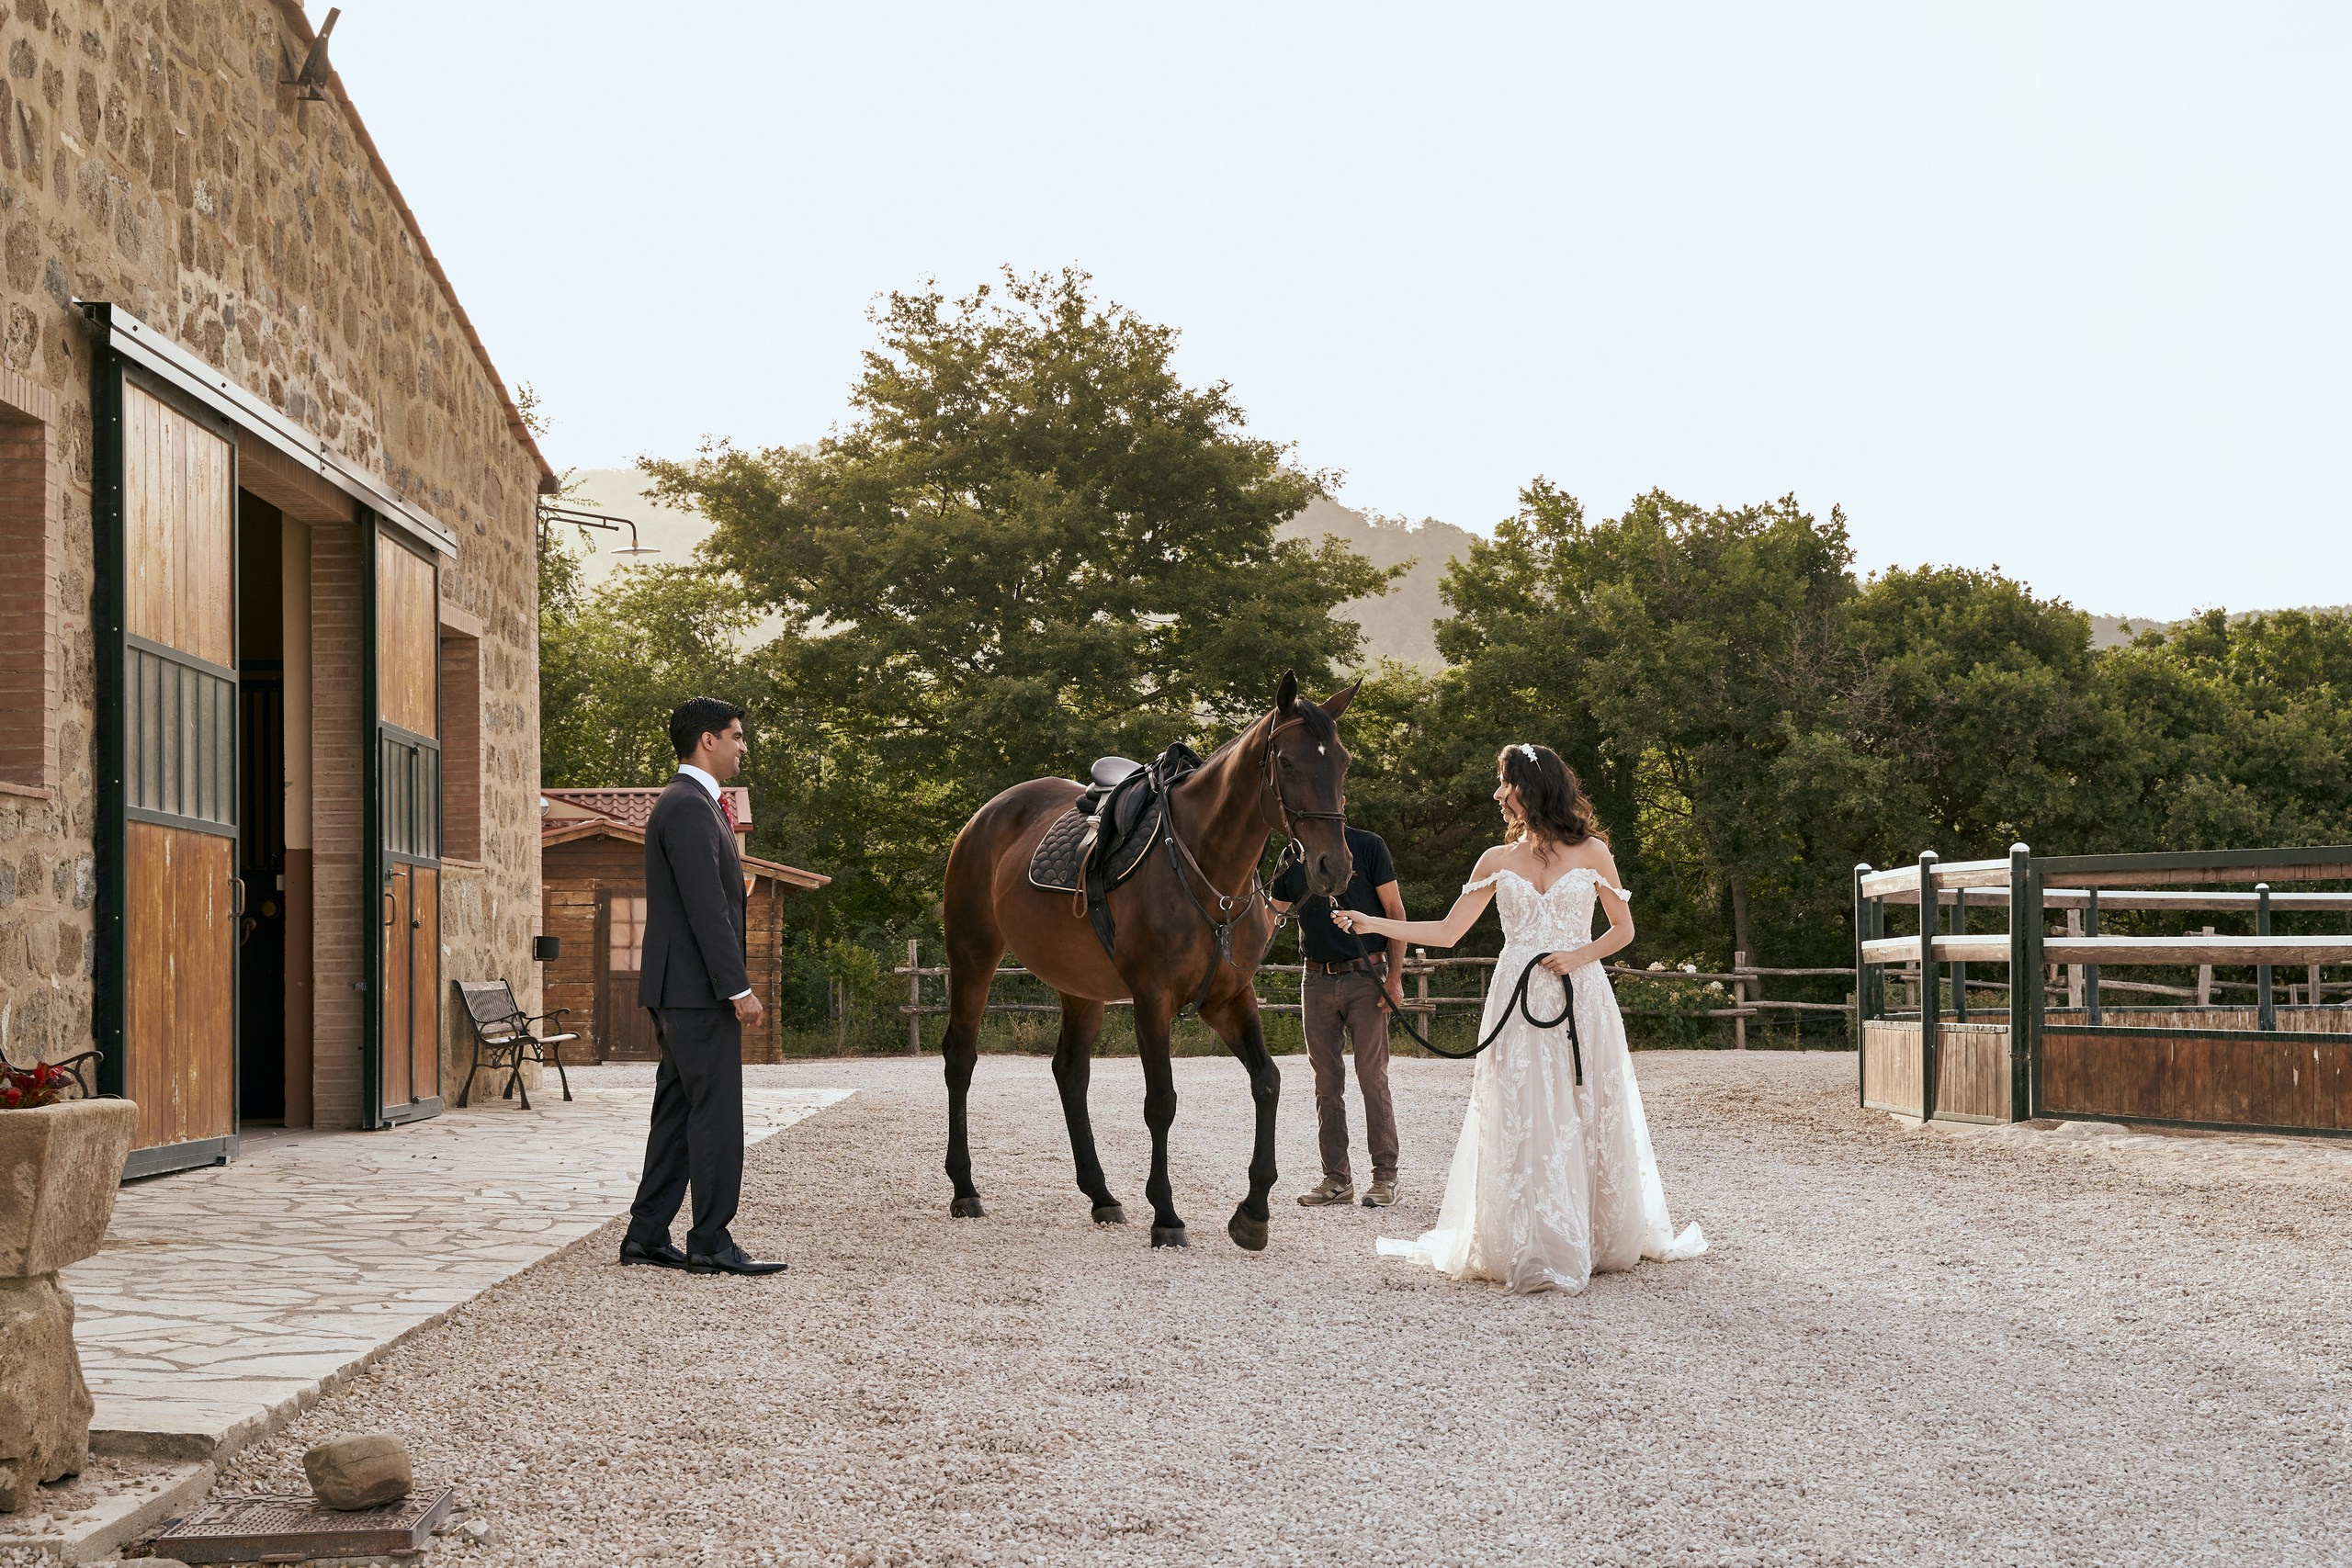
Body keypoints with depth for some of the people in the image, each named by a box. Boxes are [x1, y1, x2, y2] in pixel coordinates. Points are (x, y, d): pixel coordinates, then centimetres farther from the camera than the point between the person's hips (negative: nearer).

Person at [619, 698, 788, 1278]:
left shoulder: (688, 804, 19)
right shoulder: (689, 807, -15)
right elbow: (707, 907, -21)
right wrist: (738, 989, -21)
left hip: (680, 991, 11)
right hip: (697, 990, -11)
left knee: (678, 1113, 12)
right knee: (716, 1116, -7)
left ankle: (646, 1236, 16)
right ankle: (711, 1245, -5)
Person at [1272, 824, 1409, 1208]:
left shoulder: (1367, 846, -2)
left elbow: (1395, 912, -3)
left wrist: (1395, 977, -10)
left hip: (1365, 978, -4)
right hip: (1317, 981, 4)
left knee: (1373, 1079, -4)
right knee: (1327, 1084, 6)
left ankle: (1385, 1176, 4)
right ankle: (1337, 1179, 12)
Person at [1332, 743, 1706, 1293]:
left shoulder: (1591, 852, 5)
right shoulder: (1498, 861, 10)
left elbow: (1623, 928, 9)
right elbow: (1447, 932, 9)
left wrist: (1578, 956, -9)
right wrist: (1375, 924, 1)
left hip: (1581, 999, -1)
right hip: (1518, 1001, 1)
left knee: (1588, 1120, 2)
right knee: (1522, 1126, -5)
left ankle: (1600, 1241, 15)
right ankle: (1534, 1250, -3)